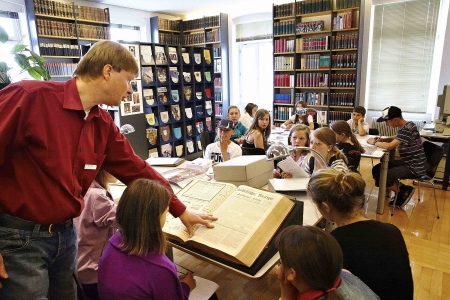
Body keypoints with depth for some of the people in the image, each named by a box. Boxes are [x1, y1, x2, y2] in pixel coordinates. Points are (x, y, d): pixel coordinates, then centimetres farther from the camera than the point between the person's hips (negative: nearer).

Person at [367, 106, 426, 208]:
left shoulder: (408, 129, -25)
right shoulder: (404, 127, 3)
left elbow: (389, 146, -34)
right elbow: (397, 138, 25)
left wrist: (374, 142, -15)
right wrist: (382, 139, 7)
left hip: (414, 168, -9)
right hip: (407, 162, 9)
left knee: (380, 177, -18)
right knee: (376, 169, 6)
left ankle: (404, 191, 6)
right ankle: (400, 190, 12)